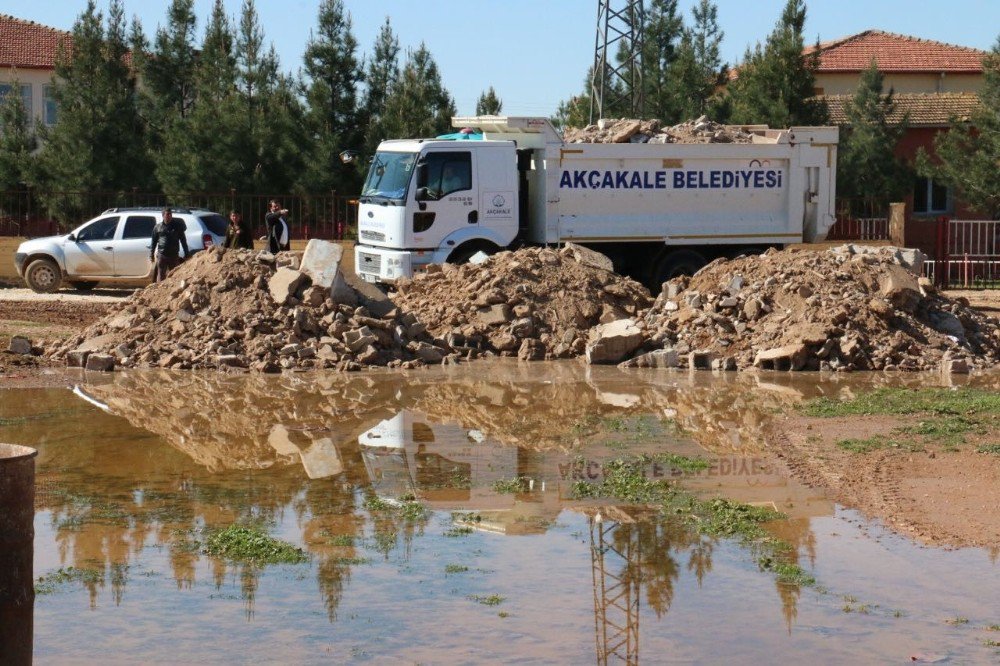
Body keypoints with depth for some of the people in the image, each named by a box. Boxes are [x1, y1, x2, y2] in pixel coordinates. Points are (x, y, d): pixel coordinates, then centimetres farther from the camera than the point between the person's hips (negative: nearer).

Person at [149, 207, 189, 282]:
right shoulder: (158, 227, 6)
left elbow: (183, 240, 9)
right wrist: (151, 254, 6)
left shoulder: (177, 226, 6)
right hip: (161, 256, -1)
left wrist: (186, 253, 6)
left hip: (174, 256, 1)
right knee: (161, 275, -1)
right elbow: (153, 242, 11)